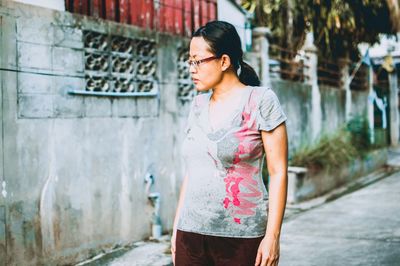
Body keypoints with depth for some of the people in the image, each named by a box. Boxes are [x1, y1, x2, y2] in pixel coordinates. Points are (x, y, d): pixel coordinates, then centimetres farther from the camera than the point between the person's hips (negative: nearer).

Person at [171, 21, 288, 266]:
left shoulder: (261, 101, -5)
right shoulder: (199, 104, 11)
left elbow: (278, 172, -8)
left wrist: (272, 236, -13)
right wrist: (177, 227, 13)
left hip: (240, 238, -5)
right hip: (190, 234, 5)